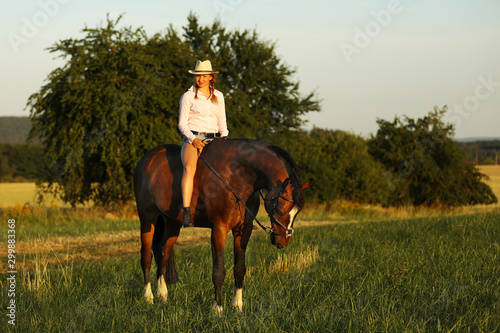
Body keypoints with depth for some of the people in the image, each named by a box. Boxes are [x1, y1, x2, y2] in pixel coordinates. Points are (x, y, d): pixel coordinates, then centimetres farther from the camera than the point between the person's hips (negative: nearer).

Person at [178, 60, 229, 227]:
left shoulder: (218, 96, 16)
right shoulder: (188, 96, 3)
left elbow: (222, 122, 19)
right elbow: (182, 124, 1)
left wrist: (224, 137, -1)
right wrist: (193, 139, -16)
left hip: (213, 139, 5)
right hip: (193, 139, -5)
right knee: (190, 168, -33)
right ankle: (186, 212, -41)